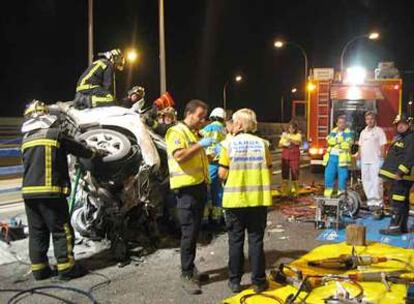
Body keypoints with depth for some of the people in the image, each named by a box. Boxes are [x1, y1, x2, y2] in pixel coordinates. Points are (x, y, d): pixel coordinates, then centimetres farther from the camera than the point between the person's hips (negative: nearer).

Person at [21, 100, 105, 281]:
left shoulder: (26, 139, 13)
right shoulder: (55, 134, -4)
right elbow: (77, 149, 5)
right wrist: (96, 154, 21)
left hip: (29, 191, 6)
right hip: (50, 191, -6)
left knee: (37, 232, 12)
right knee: (61, 230, 1)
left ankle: (39, 269, 16)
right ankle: (66, 267, 2)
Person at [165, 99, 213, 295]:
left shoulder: (195, 133, 19)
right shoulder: (177, 132, -9)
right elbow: (179, 156, -24)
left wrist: (210, 155, 16)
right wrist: (200, 145, -24)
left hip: (199, 185, 9)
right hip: (186, 188, -9)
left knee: (195, 231, 14)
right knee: (189, 233, -6)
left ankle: (191, 269, 24)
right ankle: (186, 275, 2)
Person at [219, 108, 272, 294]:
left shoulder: (229, 143, -4)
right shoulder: (262, 143, 2)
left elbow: (222, 174, -6)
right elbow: (268, 171, 5)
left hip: (235, 199, -1)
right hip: (258, 199, 2)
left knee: (235, 241, 10)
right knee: (256, 240, 10)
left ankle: (234, 281, 17)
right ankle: (258, 281, 16)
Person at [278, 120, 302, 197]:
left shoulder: (298, 135, 2)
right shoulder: (285, 134, 9)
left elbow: (298, 142, -19)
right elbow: (279, 145, 10)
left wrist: (289, 138, -28)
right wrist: (283, 144, -12)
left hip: (295, 156, -2)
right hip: (285, 156, 2)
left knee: (295, 172, -4)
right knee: (285, 172, 0)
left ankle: (295, 190, 4)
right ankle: (284, 191, 5)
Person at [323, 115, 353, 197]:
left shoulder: (348, 133, 3)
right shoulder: (333, 132, 16)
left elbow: (347, 145, -10)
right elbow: (330, 141, -1)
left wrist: (336, 141, -5)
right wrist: (341, 142, -9)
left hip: (342, 158, -4)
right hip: (331, 157, 4)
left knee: (342, 177, -4)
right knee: (328, 177, 4)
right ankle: (327, 196, 12)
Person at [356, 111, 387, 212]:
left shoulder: (379, 131, -1)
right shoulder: (363, 132, 17)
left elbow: (383, 146, -5)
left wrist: (382, 158, -13)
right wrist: (358, 158, 15)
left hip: (376, 161, -6)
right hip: (364, 161, 6)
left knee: (376, 182, -10)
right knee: (366, 181, 8)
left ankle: (378, 203, -7)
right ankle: (370, 201, 15)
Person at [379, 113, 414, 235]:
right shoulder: (399, 137, 20)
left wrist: (401, 172, -25)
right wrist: (393, 173, 24)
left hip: (402, 177, -10)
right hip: (396, 176, 10)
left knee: (398, 202, -11)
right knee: (403, 202, 15)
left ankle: (395, 227, -9)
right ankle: (402, 226, 22)